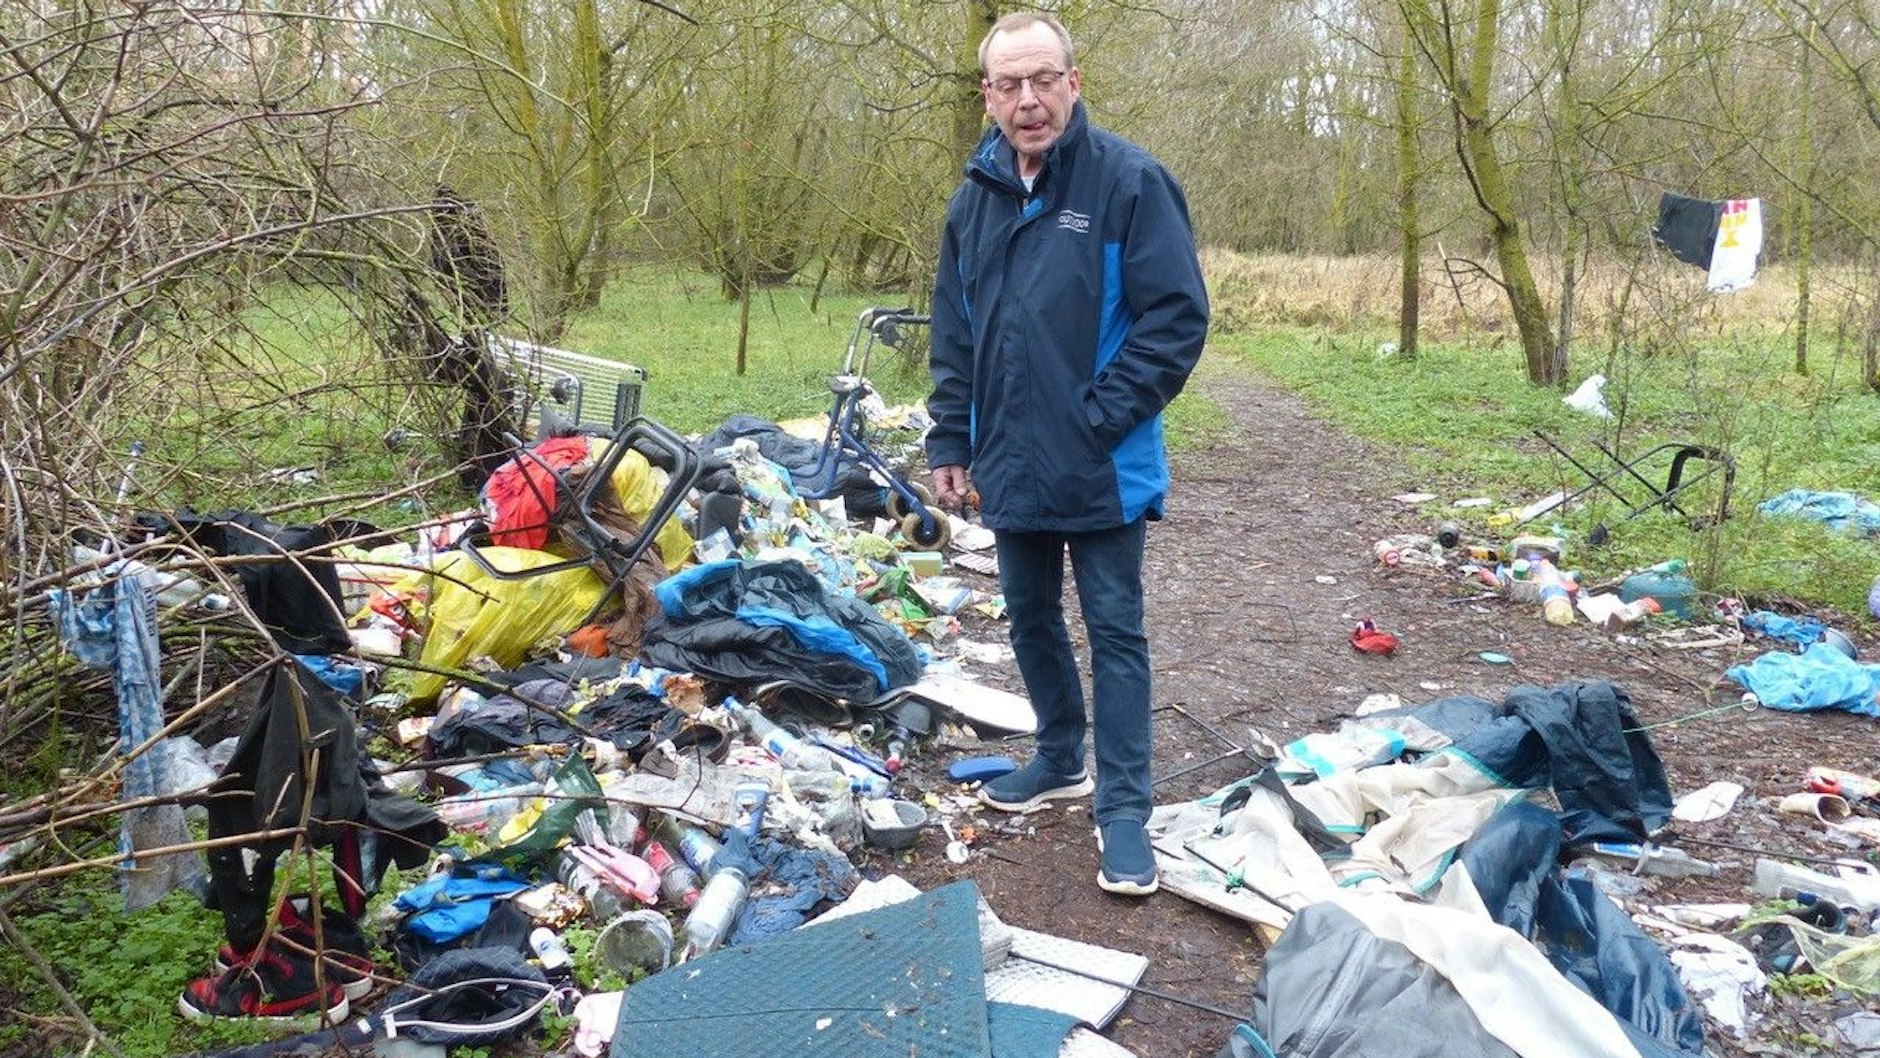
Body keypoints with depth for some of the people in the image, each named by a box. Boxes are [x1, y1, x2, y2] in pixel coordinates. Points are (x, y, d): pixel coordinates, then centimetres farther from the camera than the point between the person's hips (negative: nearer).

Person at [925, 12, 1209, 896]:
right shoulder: (975, 197, 7)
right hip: (1010, 464, 6)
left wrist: (1102, 416, -17)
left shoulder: (1129, 181, -11)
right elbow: (953, 334, 13)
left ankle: (1122, 806, 11)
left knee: (1115, 632, 2)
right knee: (1030, 619, 17)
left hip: (1103, 469, -6)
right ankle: (1060, 758, 36)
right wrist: (950, 441, 10)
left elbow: (1178, 316, -14)